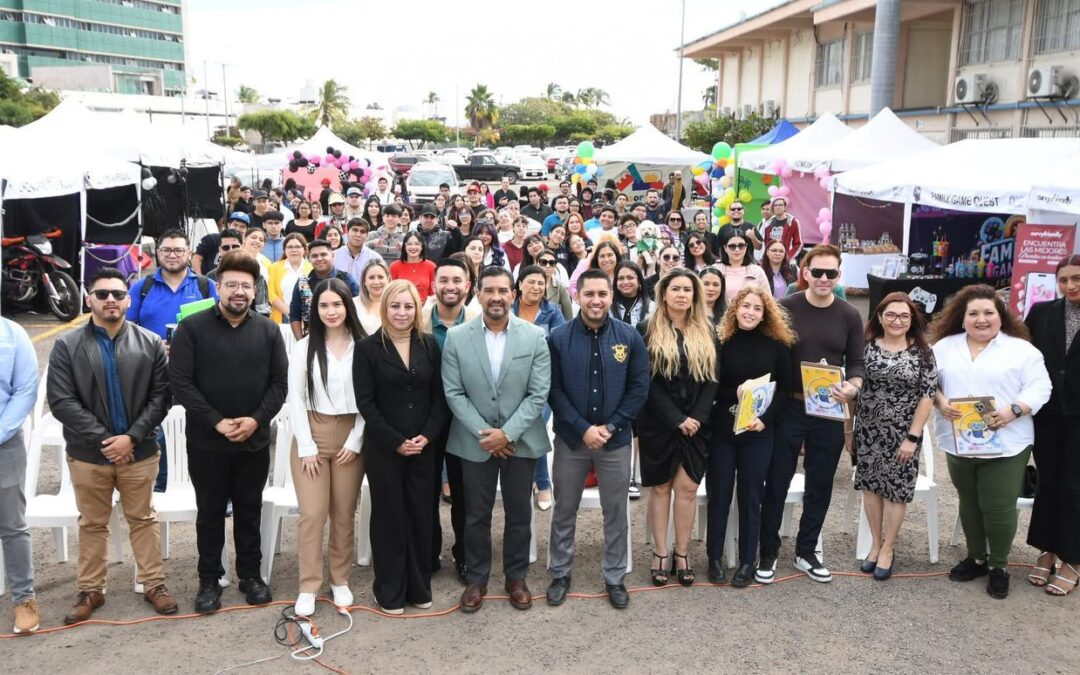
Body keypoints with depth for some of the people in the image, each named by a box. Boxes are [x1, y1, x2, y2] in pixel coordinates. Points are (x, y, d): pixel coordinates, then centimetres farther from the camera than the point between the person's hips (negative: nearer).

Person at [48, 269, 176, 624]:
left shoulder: (150, 343, 0)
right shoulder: (67, 345, -3)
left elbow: (160, 397, -3)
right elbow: (61, 401, -9)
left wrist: (131, 437, -14)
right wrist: (102, 439, -15)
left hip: (139, 451, 0)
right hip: (87, 453, 0)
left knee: (143, 519, 13)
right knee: (92, 524, 14)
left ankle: (154, 583, 24)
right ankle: (90, 590, 27)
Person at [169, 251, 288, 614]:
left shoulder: (268, 330, 3)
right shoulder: (192, 328, -5)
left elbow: (279, 382, 2)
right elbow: (180, 382, -11)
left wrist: (256, 419, -12)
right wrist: (216, 421, -16)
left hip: (255, 441, 2)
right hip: (206, 442, -2)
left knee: (249, 511, 14)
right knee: (210, 512, 10)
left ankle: (251, 574, 29)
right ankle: (209, 580, 24)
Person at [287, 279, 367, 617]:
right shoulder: (304, 347, 0)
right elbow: (295, 399, -2)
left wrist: (355, 441, -6)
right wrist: (306, 446, -7)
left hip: (351, 436, 1)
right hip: (312, 434, 0)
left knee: (344, 513, 8)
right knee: (312, 513, -4)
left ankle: (340, 579, 23)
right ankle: (308, 587, 7)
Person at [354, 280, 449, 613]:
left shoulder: (429, 345, 5)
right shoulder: (368, 347, -3)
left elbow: (439, 396, 4)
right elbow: (365, 402, -7)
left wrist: (428, 436, -10)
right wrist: (396, 441, -13)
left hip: (424, 446, 3)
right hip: (383, 447, -2)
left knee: (421, 515, 9)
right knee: (389, 517, 6)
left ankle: (419, 586, 23)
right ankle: (389, 591, 18)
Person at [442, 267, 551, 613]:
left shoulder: (535, 336, -5)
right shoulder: (456, 337, -5)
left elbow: (538, 394, -7)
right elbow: (454, 393, -5)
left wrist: (507, 433, -14)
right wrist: (484, 433, -12)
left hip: (521, 440, 0)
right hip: (475, 441, 0)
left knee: (519, 514, 12)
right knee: (476, 515, 11)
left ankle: (516, 578, 30)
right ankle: (476, 579, 28)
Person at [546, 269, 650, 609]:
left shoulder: (629, 337, -3)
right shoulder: (558, 338, -6)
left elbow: (640, 387, -3)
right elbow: (554, 390, -7)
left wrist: (610, 427, -12)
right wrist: (583, 428, -15)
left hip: (616, 440, 1)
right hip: (571, 439, 0)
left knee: (615, 512, 12)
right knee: (564, 510, 12)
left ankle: (614, 577, 27)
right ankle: (559, 573, 29)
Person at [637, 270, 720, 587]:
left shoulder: (707, 332, 10)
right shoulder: (647, 330, -1)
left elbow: (712, 378, 4)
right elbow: (647, 381, -8)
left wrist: (697, 417, -9)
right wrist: (676, 418, -14)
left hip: (696, 423, 2)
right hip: (659, 423, -2)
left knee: (687, 487, 1)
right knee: (660, 487, 4)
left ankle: (682, 554, 12)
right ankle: (661, 555, 12)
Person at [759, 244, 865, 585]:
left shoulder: (849, 316, 2)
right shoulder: (785, 308, -5)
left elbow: (857, 363, 3)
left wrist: (852, 387, -18)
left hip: (830, 413, 2)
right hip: (788, 409, -2)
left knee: (820, 486, 12)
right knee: (777, 483, 4)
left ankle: (806, 552, 27)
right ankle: (768, 552, 18)